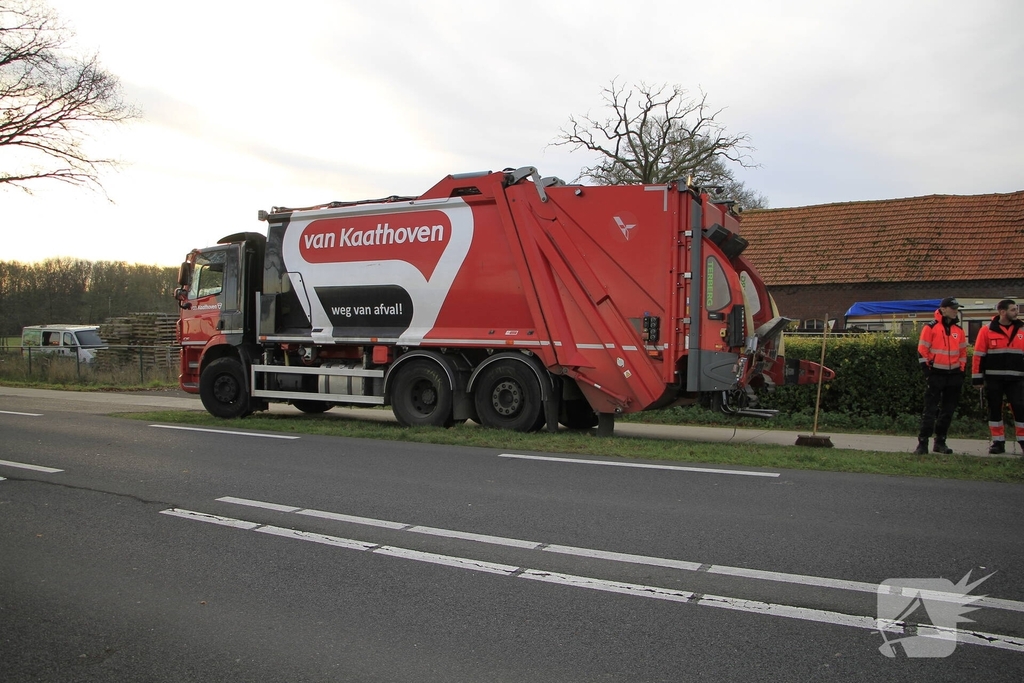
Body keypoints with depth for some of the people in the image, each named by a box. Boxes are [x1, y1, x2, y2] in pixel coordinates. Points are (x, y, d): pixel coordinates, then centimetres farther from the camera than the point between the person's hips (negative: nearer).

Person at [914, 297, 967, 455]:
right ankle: (923, 443, -5)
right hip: (936, 375, -5)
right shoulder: (931, 328, -6)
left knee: (948, 411, 10)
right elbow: (922, 351, -6)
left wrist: (961, 373, 10)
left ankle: (940, 442, 19)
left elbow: (963, 353, 16)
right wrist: (927, 371, -10)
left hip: (954, 376, 5)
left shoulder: (959, 330, 10)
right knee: (930, 410, -7)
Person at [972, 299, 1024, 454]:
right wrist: (977, 377, -4)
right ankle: (998, 442, 13)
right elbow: (979, 355, -1)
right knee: (994, 410, 5)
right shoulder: (987, 331, -2)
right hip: (993, 378, -2)